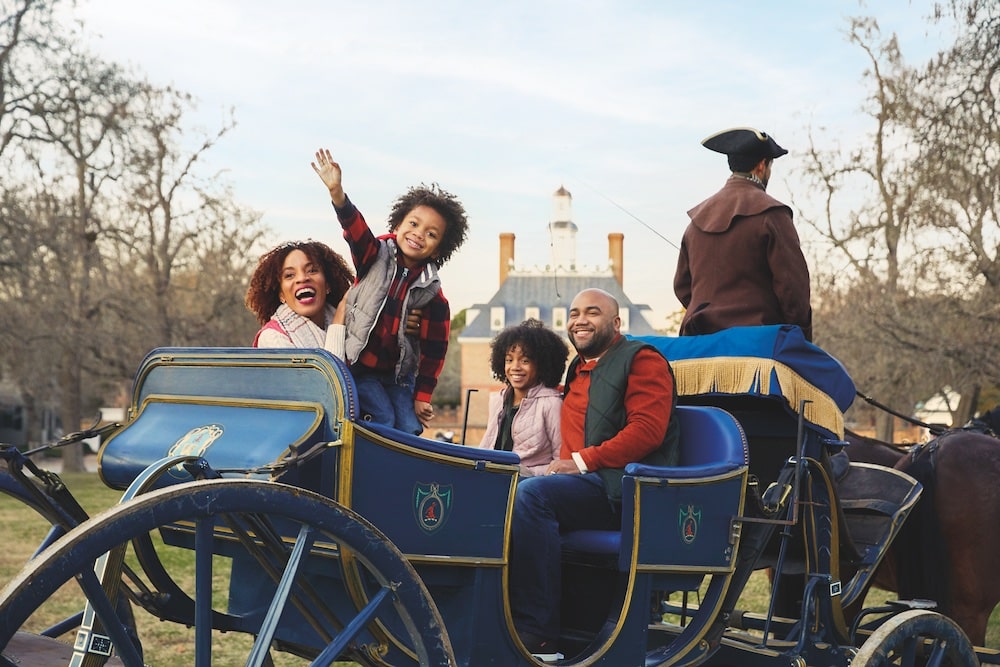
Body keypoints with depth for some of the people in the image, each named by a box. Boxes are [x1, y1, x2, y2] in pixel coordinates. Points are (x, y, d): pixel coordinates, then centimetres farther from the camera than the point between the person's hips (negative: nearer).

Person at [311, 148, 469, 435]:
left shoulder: (432, 295, -6)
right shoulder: (377, 256, -5)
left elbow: (434, 349, -3)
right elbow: (355, 228, -24)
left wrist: (422, 397, -5)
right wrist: (337, 193, -43)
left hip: (398, 375, 2)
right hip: (357, 365, -2)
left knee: (410, 429, -7)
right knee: (382, 419, -18)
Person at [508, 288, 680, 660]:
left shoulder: (641, 359, 2)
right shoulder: (577, 371, 26)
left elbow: (648, 429, -12)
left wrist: (583, 460, -16)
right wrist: (562, 466, 11)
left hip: (625, 490, -7)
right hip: (586, 488, 7)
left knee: (531, 493, -30)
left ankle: (538, 637, -30)